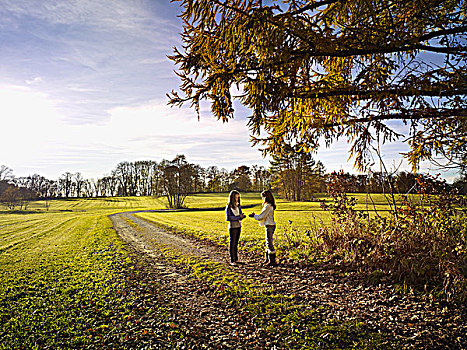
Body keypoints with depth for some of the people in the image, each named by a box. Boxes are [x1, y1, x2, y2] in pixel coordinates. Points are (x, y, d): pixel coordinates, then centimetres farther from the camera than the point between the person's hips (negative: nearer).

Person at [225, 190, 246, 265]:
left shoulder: (238, 206, 9)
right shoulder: (229, 207, -10)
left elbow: (240, 215, 12)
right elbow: (229, 217, -15)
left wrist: (242, 216, -11)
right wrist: (238, 217, -19)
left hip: (238, 226, 6)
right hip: (232, 227, -6)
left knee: (236, 243, 12)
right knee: (232, 243, -1)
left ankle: (236, 259, 20)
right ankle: (232, 260, 5)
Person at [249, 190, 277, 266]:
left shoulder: (268, 206, -18)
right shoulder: (271, 206, 11)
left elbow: (261, 217, -15)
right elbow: (264, 216, 18)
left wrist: (254, 215, 1)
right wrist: (255, 215, 16)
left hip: (269, 226, -10)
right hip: (271, 226, 10)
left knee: (270, 243, -3)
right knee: (268, 243, 17)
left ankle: (272, 261, 3)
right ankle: (267, 259, 27)